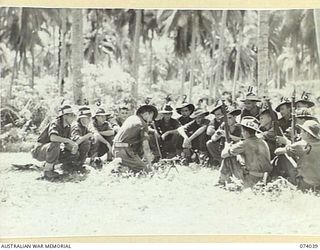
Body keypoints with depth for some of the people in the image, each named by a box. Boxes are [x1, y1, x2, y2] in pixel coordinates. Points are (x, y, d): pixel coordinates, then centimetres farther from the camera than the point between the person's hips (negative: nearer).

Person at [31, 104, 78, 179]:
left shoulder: (68, 127, 4)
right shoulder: (56, 123, -21)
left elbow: (66, 144, 6)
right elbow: (53, 137, -41)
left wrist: (73, 147, -16)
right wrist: (69, 140, -35)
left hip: (50, 150, 8)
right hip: (39, 150, -8)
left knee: (73, 153, 2)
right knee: (55, 144, -37)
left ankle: (49, 165, 9)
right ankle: (47, 171, -24)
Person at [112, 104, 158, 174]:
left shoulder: (131, 118, 18)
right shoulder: (143, 124, -6)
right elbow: (145, 145, -11)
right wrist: (149, 163, -5)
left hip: (116, 149, 9)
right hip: (124, 150, -9)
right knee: (144, 170, -6)